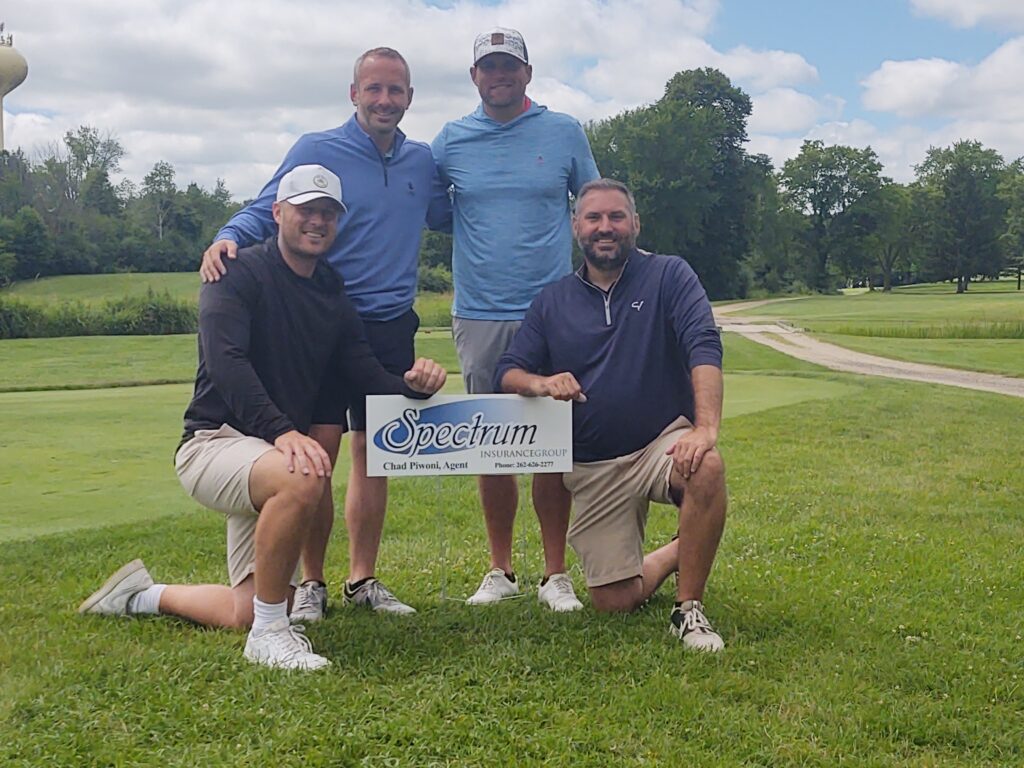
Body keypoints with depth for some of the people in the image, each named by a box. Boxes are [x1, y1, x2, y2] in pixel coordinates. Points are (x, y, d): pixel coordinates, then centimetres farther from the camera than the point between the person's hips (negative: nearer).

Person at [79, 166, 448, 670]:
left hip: (276, 454, 7)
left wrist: (412, 386, -18)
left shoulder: (335, 299, 11)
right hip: (213, 443, -7)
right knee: (302, 479, -40)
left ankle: (142, 595, 34)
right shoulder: (241, 275, -10)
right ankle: (270, 631, -23)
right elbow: (226, 361, -25)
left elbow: (367, 375, 5)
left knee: (246, 613, 6)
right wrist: (282, 430, -39)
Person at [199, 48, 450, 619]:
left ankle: (363, 580, 19)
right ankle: (311, 582, 7)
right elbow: (264, 210, -6)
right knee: (320, 449, -7)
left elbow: (447, 216, 27)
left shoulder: (423, 161, 11)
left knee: (374, 453, 9)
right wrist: (228, 239, -26)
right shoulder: (316, 150, -2)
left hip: (392, 327, 4)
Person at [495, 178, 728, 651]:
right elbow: (507, 372, 6)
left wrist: (706, 426, -34)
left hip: (663, 442, -3)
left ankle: (689, 610, -20)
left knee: (706, 468, -39)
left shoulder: (669, 276, -3)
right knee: (613, 603, -1)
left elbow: (704, 347, -17)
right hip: (592, 467, 3)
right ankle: (676, 554, 34)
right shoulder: (552, 302, 8)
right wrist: (541, 383, -19)